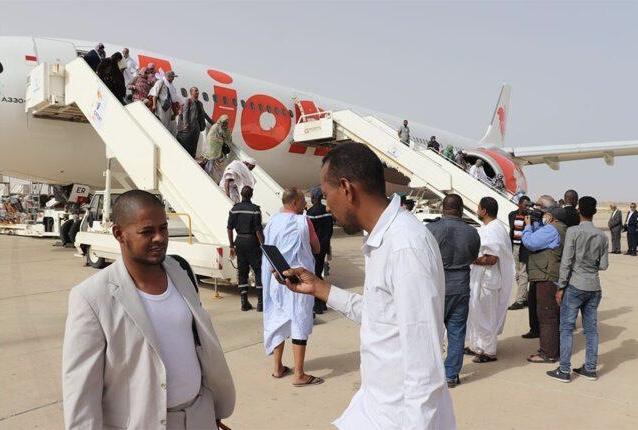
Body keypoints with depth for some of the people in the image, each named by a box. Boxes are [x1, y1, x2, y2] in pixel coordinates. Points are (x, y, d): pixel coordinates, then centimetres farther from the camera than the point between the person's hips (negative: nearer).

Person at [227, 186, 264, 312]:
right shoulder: (255, 209, -11)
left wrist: (232, 245, 13)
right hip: (252, 241, -5)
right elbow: (258, 230, -13)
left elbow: (230, 228, 6)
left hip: (239, 241, 5)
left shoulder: (234, 209, 4)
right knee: (258, 270, 3)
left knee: (242, 271, 11)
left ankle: (244, 302, 15)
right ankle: (260, 302, 2)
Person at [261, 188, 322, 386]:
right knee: (299, 323, 2)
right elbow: (316, 249, -1)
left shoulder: (272, 221, 3)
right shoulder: (303, 222, -11)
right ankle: (299, 375, 6)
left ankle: (278, 368, 24)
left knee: (277, 320, 15)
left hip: (275, 279, 6)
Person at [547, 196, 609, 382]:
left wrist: (561, 287, -7)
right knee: (591, 328, 12)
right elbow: (604, 265, 5)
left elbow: (566, 262, -13)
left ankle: (564, 370, 3)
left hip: (575, 286, -5)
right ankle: (590, 369, 20)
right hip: (594, 287, 5)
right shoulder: (602, 236, 3)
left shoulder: (573, 232, -11)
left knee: (567, 328, 1)